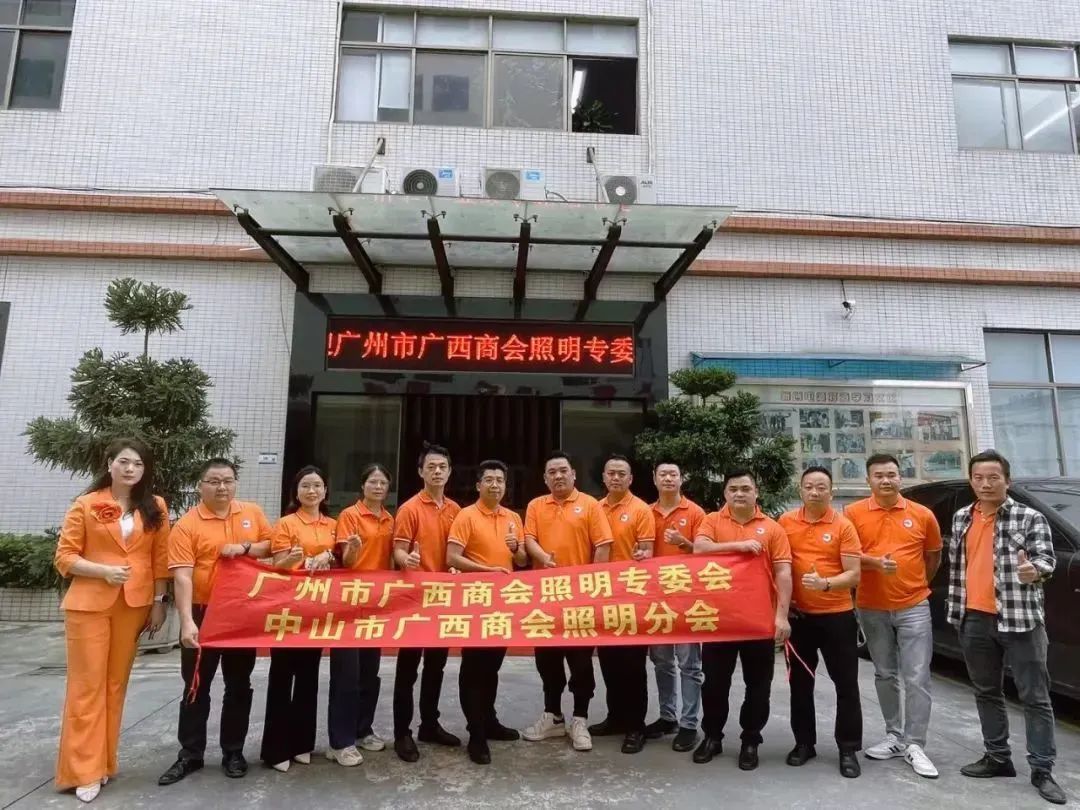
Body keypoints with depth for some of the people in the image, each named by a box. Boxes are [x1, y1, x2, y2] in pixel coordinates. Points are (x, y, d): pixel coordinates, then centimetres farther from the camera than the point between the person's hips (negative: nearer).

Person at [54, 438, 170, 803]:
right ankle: (83, 771, 11)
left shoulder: (155, 508, 4)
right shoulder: (86, 505, -3)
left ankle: (103, 762, 24)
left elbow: (160, 558, 5)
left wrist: (159, 601, 2)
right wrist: (104, 571, -19)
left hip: (133, 605, 3)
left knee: (115, 684, 11)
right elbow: (65, 556, -4)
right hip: (89, 604, -2)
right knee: (87, 685, 1)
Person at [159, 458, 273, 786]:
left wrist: (245, 547, -13)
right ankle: (190, 754, 25)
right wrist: (187, 622, -24)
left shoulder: (253, 513, 2)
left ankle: (233, 752, 26)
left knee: (239, 686, 12)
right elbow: (182, 577, -16)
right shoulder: (186, 525, -9)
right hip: (203, 614, -2)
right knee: (196, 687, 10)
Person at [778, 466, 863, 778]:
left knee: (846, 683, 7)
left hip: (837, 615, -2)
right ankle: (804, 742, 27)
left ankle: (848, 748, 22)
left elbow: (854, 575, -10)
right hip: (798, 614, 3)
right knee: (800, 682, 13)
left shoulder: (843, 525, -8)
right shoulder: (786, 522, -1)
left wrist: (825, 584, -28)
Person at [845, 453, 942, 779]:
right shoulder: (853, 513, -4)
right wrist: (875, 562, -21)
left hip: (913, 608, 0)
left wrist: (917, 585, 13)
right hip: (872, 609, 1)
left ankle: (915, 745, 11)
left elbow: (934, 556, 13)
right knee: (885, 675, 13)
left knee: (917, 678, 0)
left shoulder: (922, 515, -1)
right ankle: (895, 736, 26)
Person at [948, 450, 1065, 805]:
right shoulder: (961, 518, 9)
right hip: (974, 620, 5)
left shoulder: (1030, 518, -5)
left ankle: (1042, 770, 14)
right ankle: (998, 758, 28)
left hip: (1019, 619, -5)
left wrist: (1035, 569, -35)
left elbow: (1046, 557, -12)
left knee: (1035, 696, 3)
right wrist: (954, 609, 13)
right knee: (986, 693, 14)